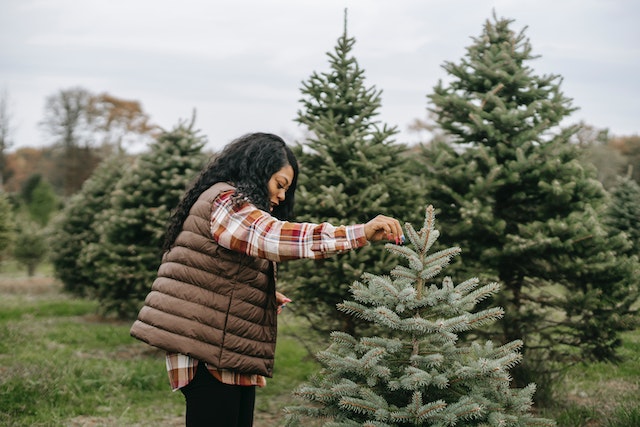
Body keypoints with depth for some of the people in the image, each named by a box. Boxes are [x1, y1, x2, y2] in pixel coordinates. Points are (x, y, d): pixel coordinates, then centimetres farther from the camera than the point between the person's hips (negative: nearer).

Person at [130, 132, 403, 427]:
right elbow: (273, 236, -27)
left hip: (233, 352, 10)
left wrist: (267, 297, 10)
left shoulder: (236, 206, 24)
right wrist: (361, 234, -32)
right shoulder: (224, 200, -9)